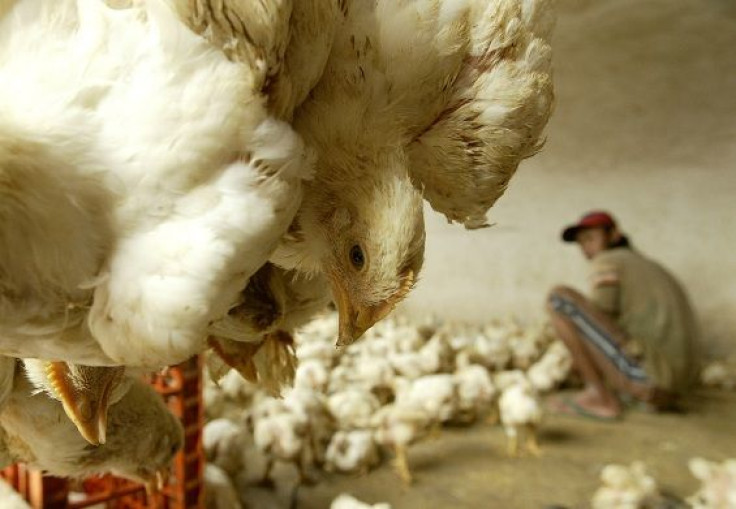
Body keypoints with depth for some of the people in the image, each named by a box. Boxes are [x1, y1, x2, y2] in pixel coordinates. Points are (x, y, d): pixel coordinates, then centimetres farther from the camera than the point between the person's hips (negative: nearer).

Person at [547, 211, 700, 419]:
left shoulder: (606, 262, -1)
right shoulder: (650, 266, 25)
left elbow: (597, 324, -5)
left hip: (642, 373, -9)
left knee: (559, 296, -10)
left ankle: (600, 397, -6)